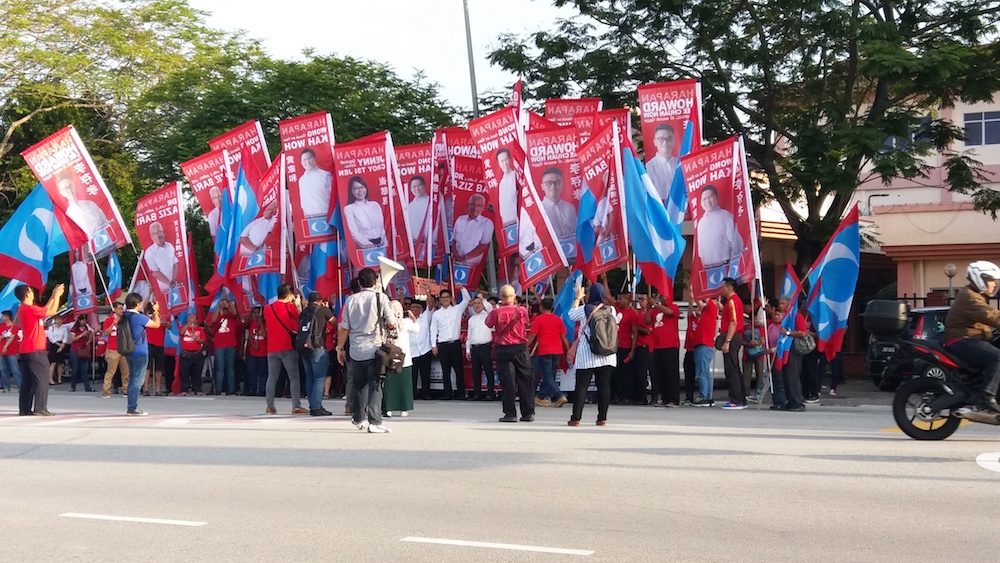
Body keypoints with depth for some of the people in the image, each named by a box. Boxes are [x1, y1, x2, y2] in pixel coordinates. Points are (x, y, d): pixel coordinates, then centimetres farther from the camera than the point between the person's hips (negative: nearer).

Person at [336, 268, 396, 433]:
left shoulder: (351, 300, 4)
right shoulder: (380, 297, -5)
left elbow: (344, 328, 4)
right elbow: (392, 323, -7)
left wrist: (340, 348, 13)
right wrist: (386, 326, 16)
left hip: (356, 350, 3)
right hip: (375, 349, -3)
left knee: (360, 385, 17)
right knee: (375, 386, -2)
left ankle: (360, 418, 28)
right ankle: (374, 422, -9)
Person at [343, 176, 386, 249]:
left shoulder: (375, 205, 15)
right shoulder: (348, 209, 1)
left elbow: (382, 228, 15)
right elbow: (354, 234, -7)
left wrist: (384, 245, 1)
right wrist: (370, 246, -19)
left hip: (380, 245, 3)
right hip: (364, 247, -3)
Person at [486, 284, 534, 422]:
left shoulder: (496, 312, -9)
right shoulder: (522, 311, -4)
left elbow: (488, 323, 7)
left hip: (503, 350, -2)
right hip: (520, 349, 2)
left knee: (507, 382, 1)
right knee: (525, 381, 8)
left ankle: (510, 414, -1)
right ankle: (528, 413, 11)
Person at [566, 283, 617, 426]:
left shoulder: (584, 309, -4)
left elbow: (571, 314, 13)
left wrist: (577, 298, 27)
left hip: (587, 355, -2)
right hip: (607, 355, 3)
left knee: (582, 385, 0)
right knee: (604, 385, 4)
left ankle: (576, 418, -1)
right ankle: (602, 418, 3)